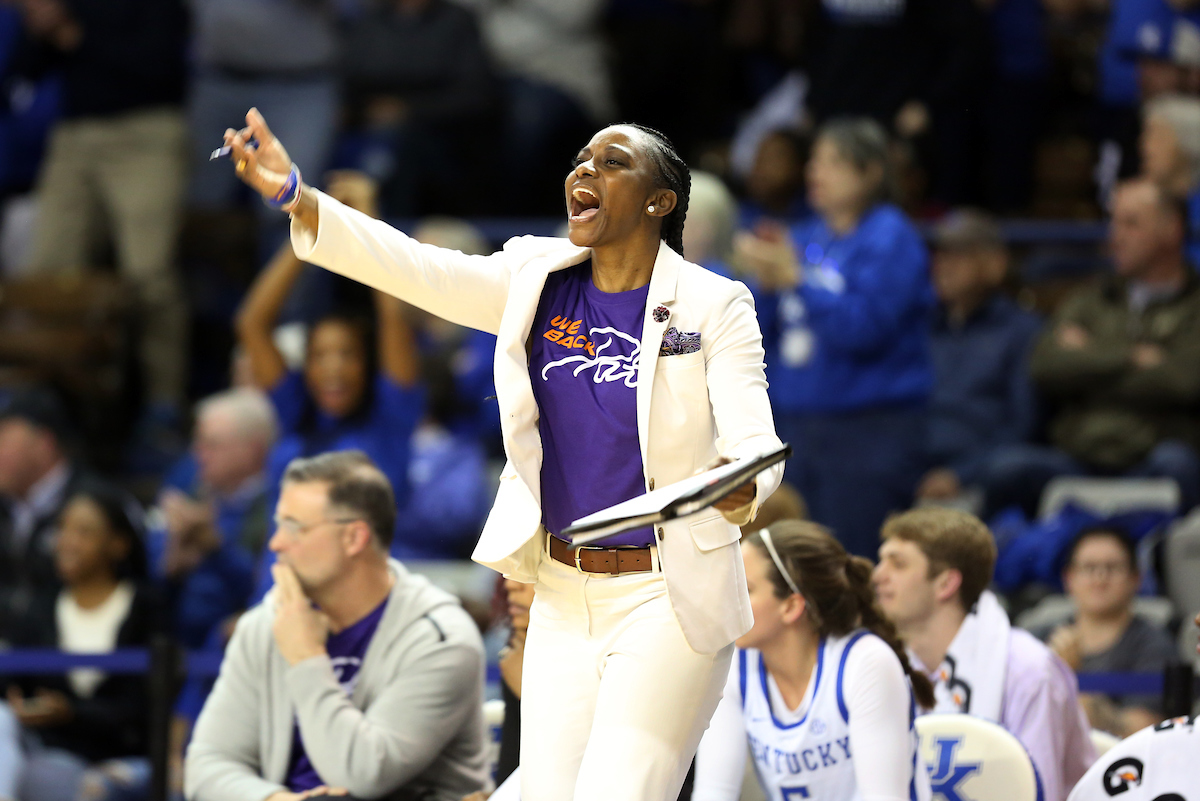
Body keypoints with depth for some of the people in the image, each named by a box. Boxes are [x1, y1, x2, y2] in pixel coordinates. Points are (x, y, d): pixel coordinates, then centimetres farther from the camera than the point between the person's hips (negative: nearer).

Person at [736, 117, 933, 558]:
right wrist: (769, 286, -3)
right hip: (797, 420, 7)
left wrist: (796, 280, -19)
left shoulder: (890, 240, -6)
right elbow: (770, 334, 16)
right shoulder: (807, 237, 14)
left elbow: (865, 328, -18)